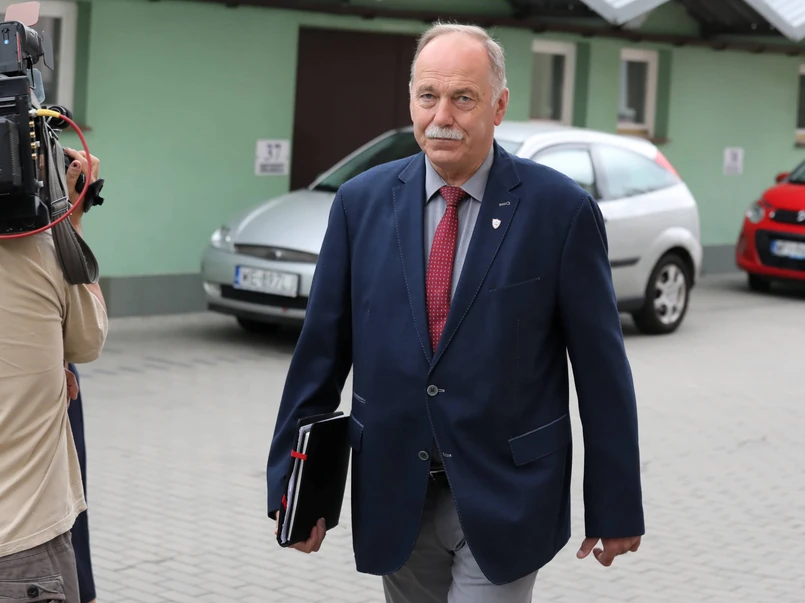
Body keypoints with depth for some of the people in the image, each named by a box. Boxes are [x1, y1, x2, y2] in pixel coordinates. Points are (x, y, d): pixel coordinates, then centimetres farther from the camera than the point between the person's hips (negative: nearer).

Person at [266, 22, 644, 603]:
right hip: (396, 495, 3)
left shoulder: (561, 210, -8)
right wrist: (294, 480, 2)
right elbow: (321, 347, 4)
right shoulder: (362, 201, 1)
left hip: (505, 496, -3)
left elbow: (602, 367, -5)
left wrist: (615, 508, -2)